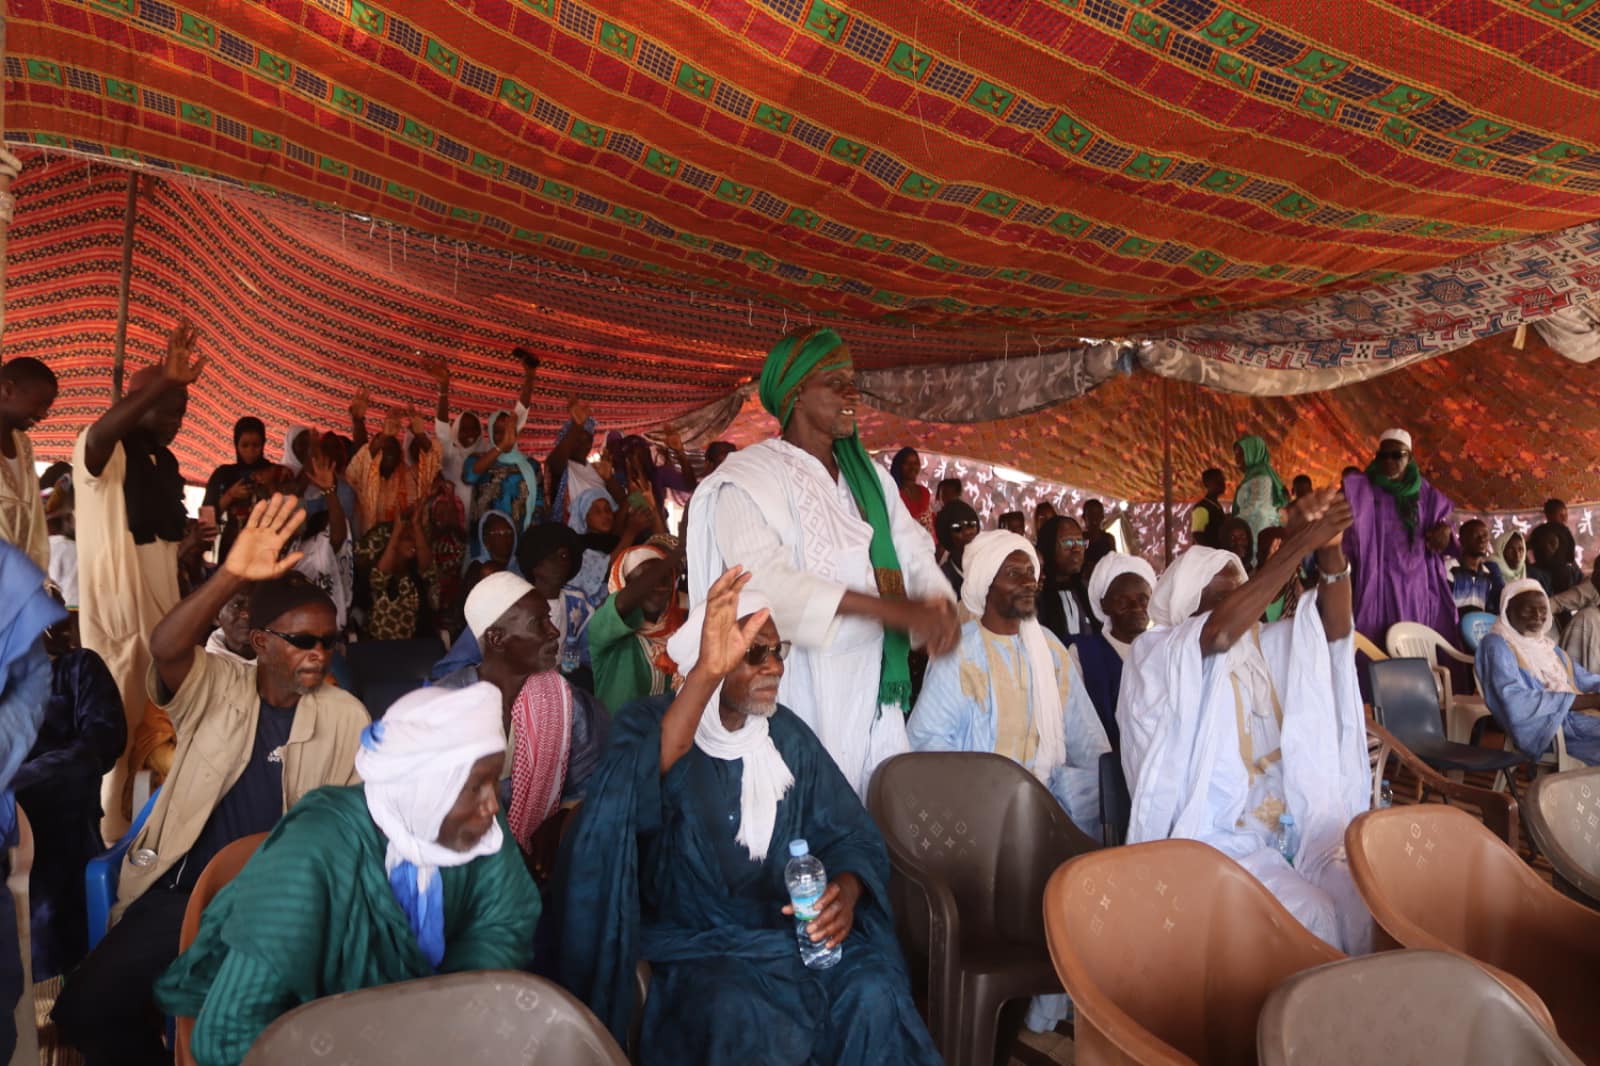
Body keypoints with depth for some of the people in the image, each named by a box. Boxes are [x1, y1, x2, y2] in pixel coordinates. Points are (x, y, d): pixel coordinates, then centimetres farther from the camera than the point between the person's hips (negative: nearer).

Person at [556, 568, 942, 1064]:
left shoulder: (787, 734, 6)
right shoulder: (651, 725, -8)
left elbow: (850, 834, 5)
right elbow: (634, 798, -32)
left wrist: (847, 890, -20)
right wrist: (706, 673, -46)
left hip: (792, 926, 4)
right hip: (695, 942, -3)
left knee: (873, 993, -23)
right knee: (736, 1014, -33)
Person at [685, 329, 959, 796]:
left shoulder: (869, 476, 14)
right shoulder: (749, 476, -8)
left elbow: (914, 553, 7)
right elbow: (763, 578, -22)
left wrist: (940, 605, -17)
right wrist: (895, 609, -26)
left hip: (875, 688, 6)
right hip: (801, 688, -6)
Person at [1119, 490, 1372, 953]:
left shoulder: (1263, 650, 16)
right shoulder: (1154, 657, -6)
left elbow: (1333, 628, 1)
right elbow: (1220, 632, -26)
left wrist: (1330, 549, -18)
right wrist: (1301, 541, -26)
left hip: (1295, 830, 6)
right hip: (1212, 843, -6)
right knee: (1313, 918, -25)